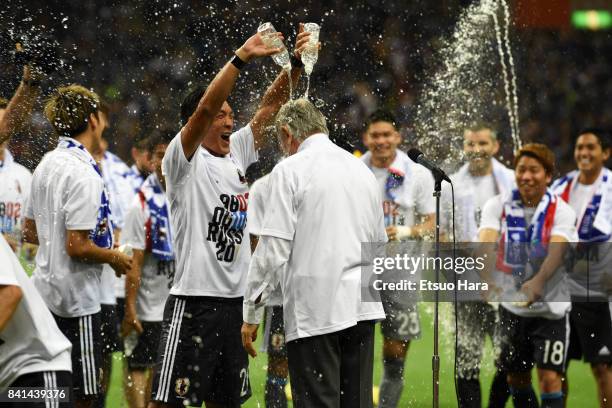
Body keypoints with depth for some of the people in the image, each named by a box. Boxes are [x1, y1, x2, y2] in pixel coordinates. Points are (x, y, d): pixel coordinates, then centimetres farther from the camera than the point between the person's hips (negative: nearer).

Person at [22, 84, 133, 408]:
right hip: (76, 298, -9)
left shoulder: (46, 165, 9)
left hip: (45, 291, 9)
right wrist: (113, 257, -5)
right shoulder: (84, 174, -19)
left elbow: (30, 232, 17)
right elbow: (77, 247, -21)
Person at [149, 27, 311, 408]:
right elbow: (205, 107, -21)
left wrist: (297, 62, -6)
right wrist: (242, 58, -28)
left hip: (236, 299, 8)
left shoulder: (236, 154, 13)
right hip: (193, 301, -8)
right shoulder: (184, 159, -6)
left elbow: (271, 104, 9)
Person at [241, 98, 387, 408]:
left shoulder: (290, 170, -6)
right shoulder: (362, 169, 14)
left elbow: (273, 249, -11)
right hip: (361, 308, 6)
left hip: (314, 312, -6)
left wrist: (252, 313, -5)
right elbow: (379, 243, 21)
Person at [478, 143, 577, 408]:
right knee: (516, 378, 11)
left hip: (550, 309, -3)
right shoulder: (497, 206, -3)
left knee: (549, 377, -10)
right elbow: (486, 241, -21)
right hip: (511, 305, 3)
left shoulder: (561, 212, -9)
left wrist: (538, 282, -47)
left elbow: (557, 250, -26)